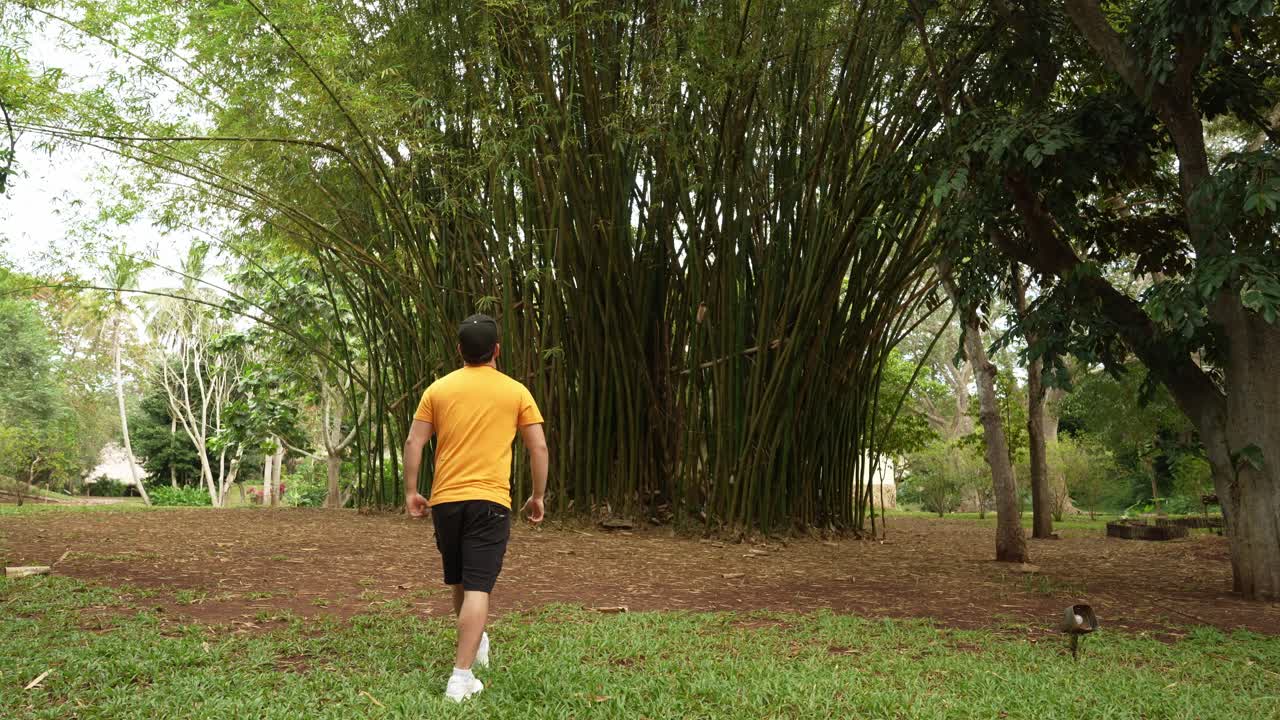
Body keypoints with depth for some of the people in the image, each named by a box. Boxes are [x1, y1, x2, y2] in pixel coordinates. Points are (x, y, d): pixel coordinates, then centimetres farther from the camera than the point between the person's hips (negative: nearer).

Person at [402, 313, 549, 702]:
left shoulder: (438, 389, 5)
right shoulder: (516, 392, 1)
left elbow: (413, 443, 2)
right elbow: (539, 447, 0)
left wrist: (411, 492, 8)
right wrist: (538, 496, 9)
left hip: (445, 500, 3)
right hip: (490, 500, -3)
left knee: (459, 581, 22)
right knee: (477, 587, -6)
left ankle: (475, 642, 44)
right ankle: (462, 675, -15)